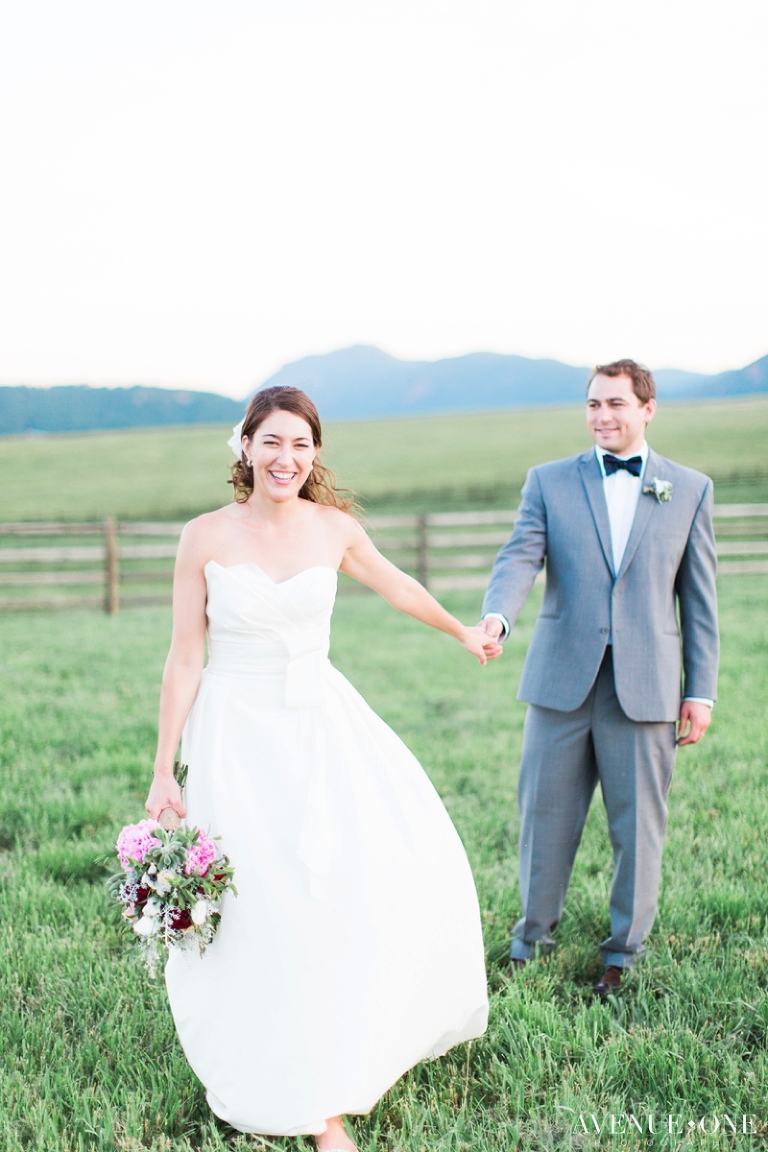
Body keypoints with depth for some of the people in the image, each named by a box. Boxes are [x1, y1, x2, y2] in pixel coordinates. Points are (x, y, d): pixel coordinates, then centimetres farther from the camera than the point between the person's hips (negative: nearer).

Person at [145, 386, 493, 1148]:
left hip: (323, 724, 3)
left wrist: (463, 632, 35)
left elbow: (398, 587, 20)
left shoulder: (334, 529, 0)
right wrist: (163, 775, -3)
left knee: (405, 866, -5)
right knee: (267, 909, -2)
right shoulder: (206, 538, -7)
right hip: (240, 735, -3)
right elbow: (183, 661, -3)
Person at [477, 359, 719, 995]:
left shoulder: (691, 489, 7)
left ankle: (624, 952, 25)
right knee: (545, 814, 10)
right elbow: (520, 557, -7)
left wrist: (701, 690, 3)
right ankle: (533, 934, 31)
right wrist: (496, 616, -28)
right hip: (562, 680, 1)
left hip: (645, 686, 0)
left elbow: (699, 598, 7)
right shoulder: (549, 481, 7)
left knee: (638, 825, 6)